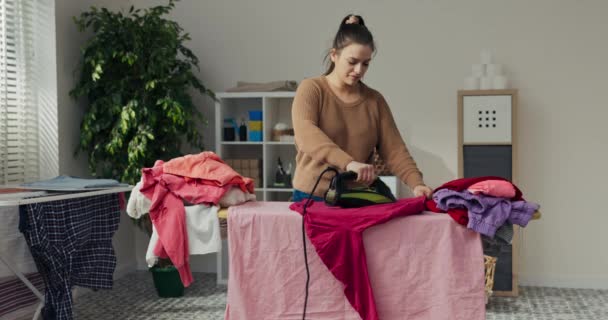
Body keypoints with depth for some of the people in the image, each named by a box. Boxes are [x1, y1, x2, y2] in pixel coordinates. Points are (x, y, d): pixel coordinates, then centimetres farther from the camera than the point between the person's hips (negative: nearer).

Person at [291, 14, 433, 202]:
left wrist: (416, 183, -14)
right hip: (312, 198, -3)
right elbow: (306, 134, -21)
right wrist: (348, 163, -35)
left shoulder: (375, 100, 8)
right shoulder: (311, 89, -4)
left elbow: (394, 150, 4)